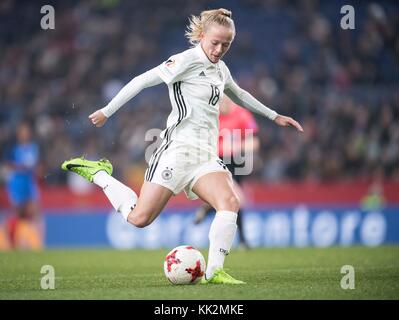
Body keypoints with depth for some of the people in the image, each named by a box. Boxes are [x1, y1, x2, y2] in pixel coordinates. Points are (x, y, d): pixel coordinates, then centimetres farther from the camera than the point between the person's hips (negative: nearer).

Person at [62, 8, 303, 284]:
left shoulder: (220, 68, 18)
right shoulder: (189, 60, -7)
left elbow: (238, 95, 39)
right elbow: (143, 80, -9)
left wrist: (274, 116, 44)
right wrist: (107, 112, -10)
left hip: (206, 156, 7)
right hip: (178, 148, -7)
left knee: (230, 202, -21)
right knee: (140, 218, -10)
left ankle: (214, 271, -16)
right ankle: (98, 173, 14)